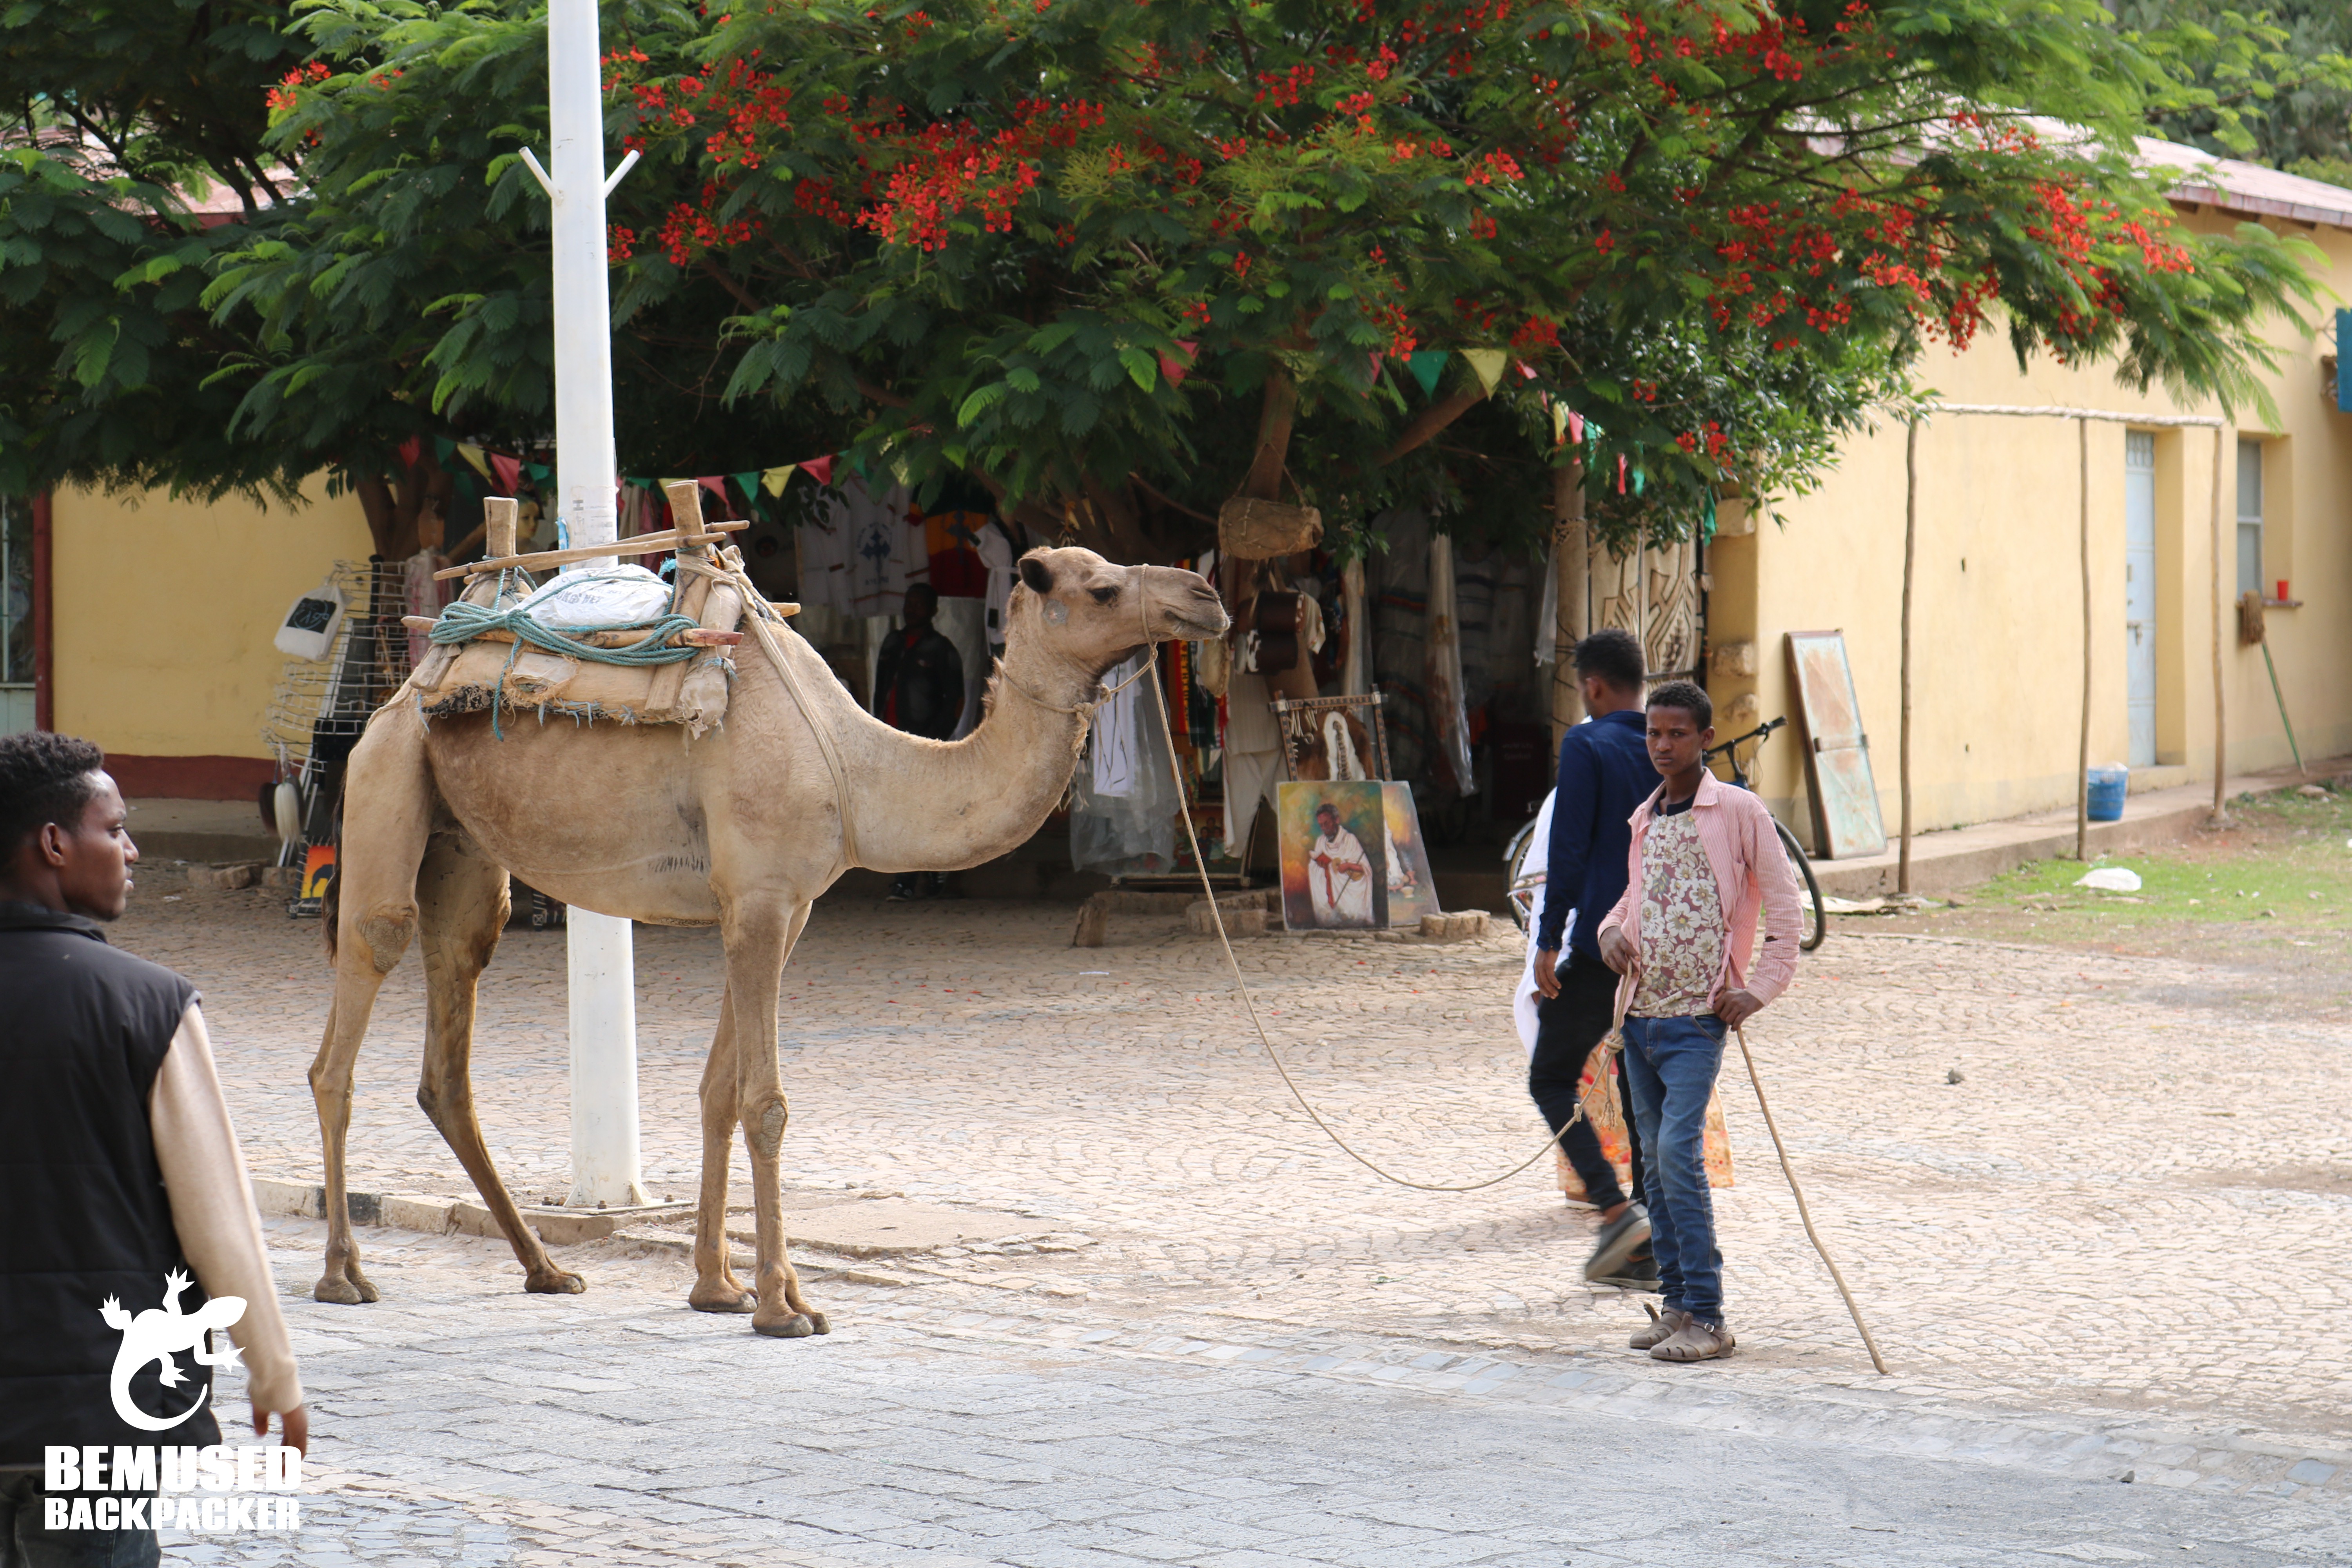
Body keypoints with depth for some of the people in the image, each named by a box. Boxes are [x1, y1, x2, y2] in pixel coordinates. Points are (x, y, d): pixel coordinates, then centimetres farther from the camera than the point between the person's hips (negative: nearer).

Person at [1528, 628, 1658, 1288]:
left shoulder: (1586, 745, -9)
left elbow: (1569, 850, -14)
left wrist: (1549, 942, -10)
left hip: (1601, 944, -6)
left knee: (1551, 1079, 7)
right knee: (1645, 1092, 11)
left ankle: (1617, 1209, -10)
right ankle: (1645, 1254, 10)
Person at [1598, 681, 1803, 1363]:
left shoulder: (1738, 811, -6)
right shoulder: (1644, 819, 13)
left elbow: (1784, 906, -3)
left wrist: (1760, 988, -10)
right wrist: (1612, 932, 5)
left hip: (1698, 1017, -7)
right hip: (1640, 1012, 7)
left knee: (1678, 1153, -15)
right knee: (1654, 1160, 9)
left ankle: (1707, 1317, -11)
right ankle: (1676, 1302, 16)